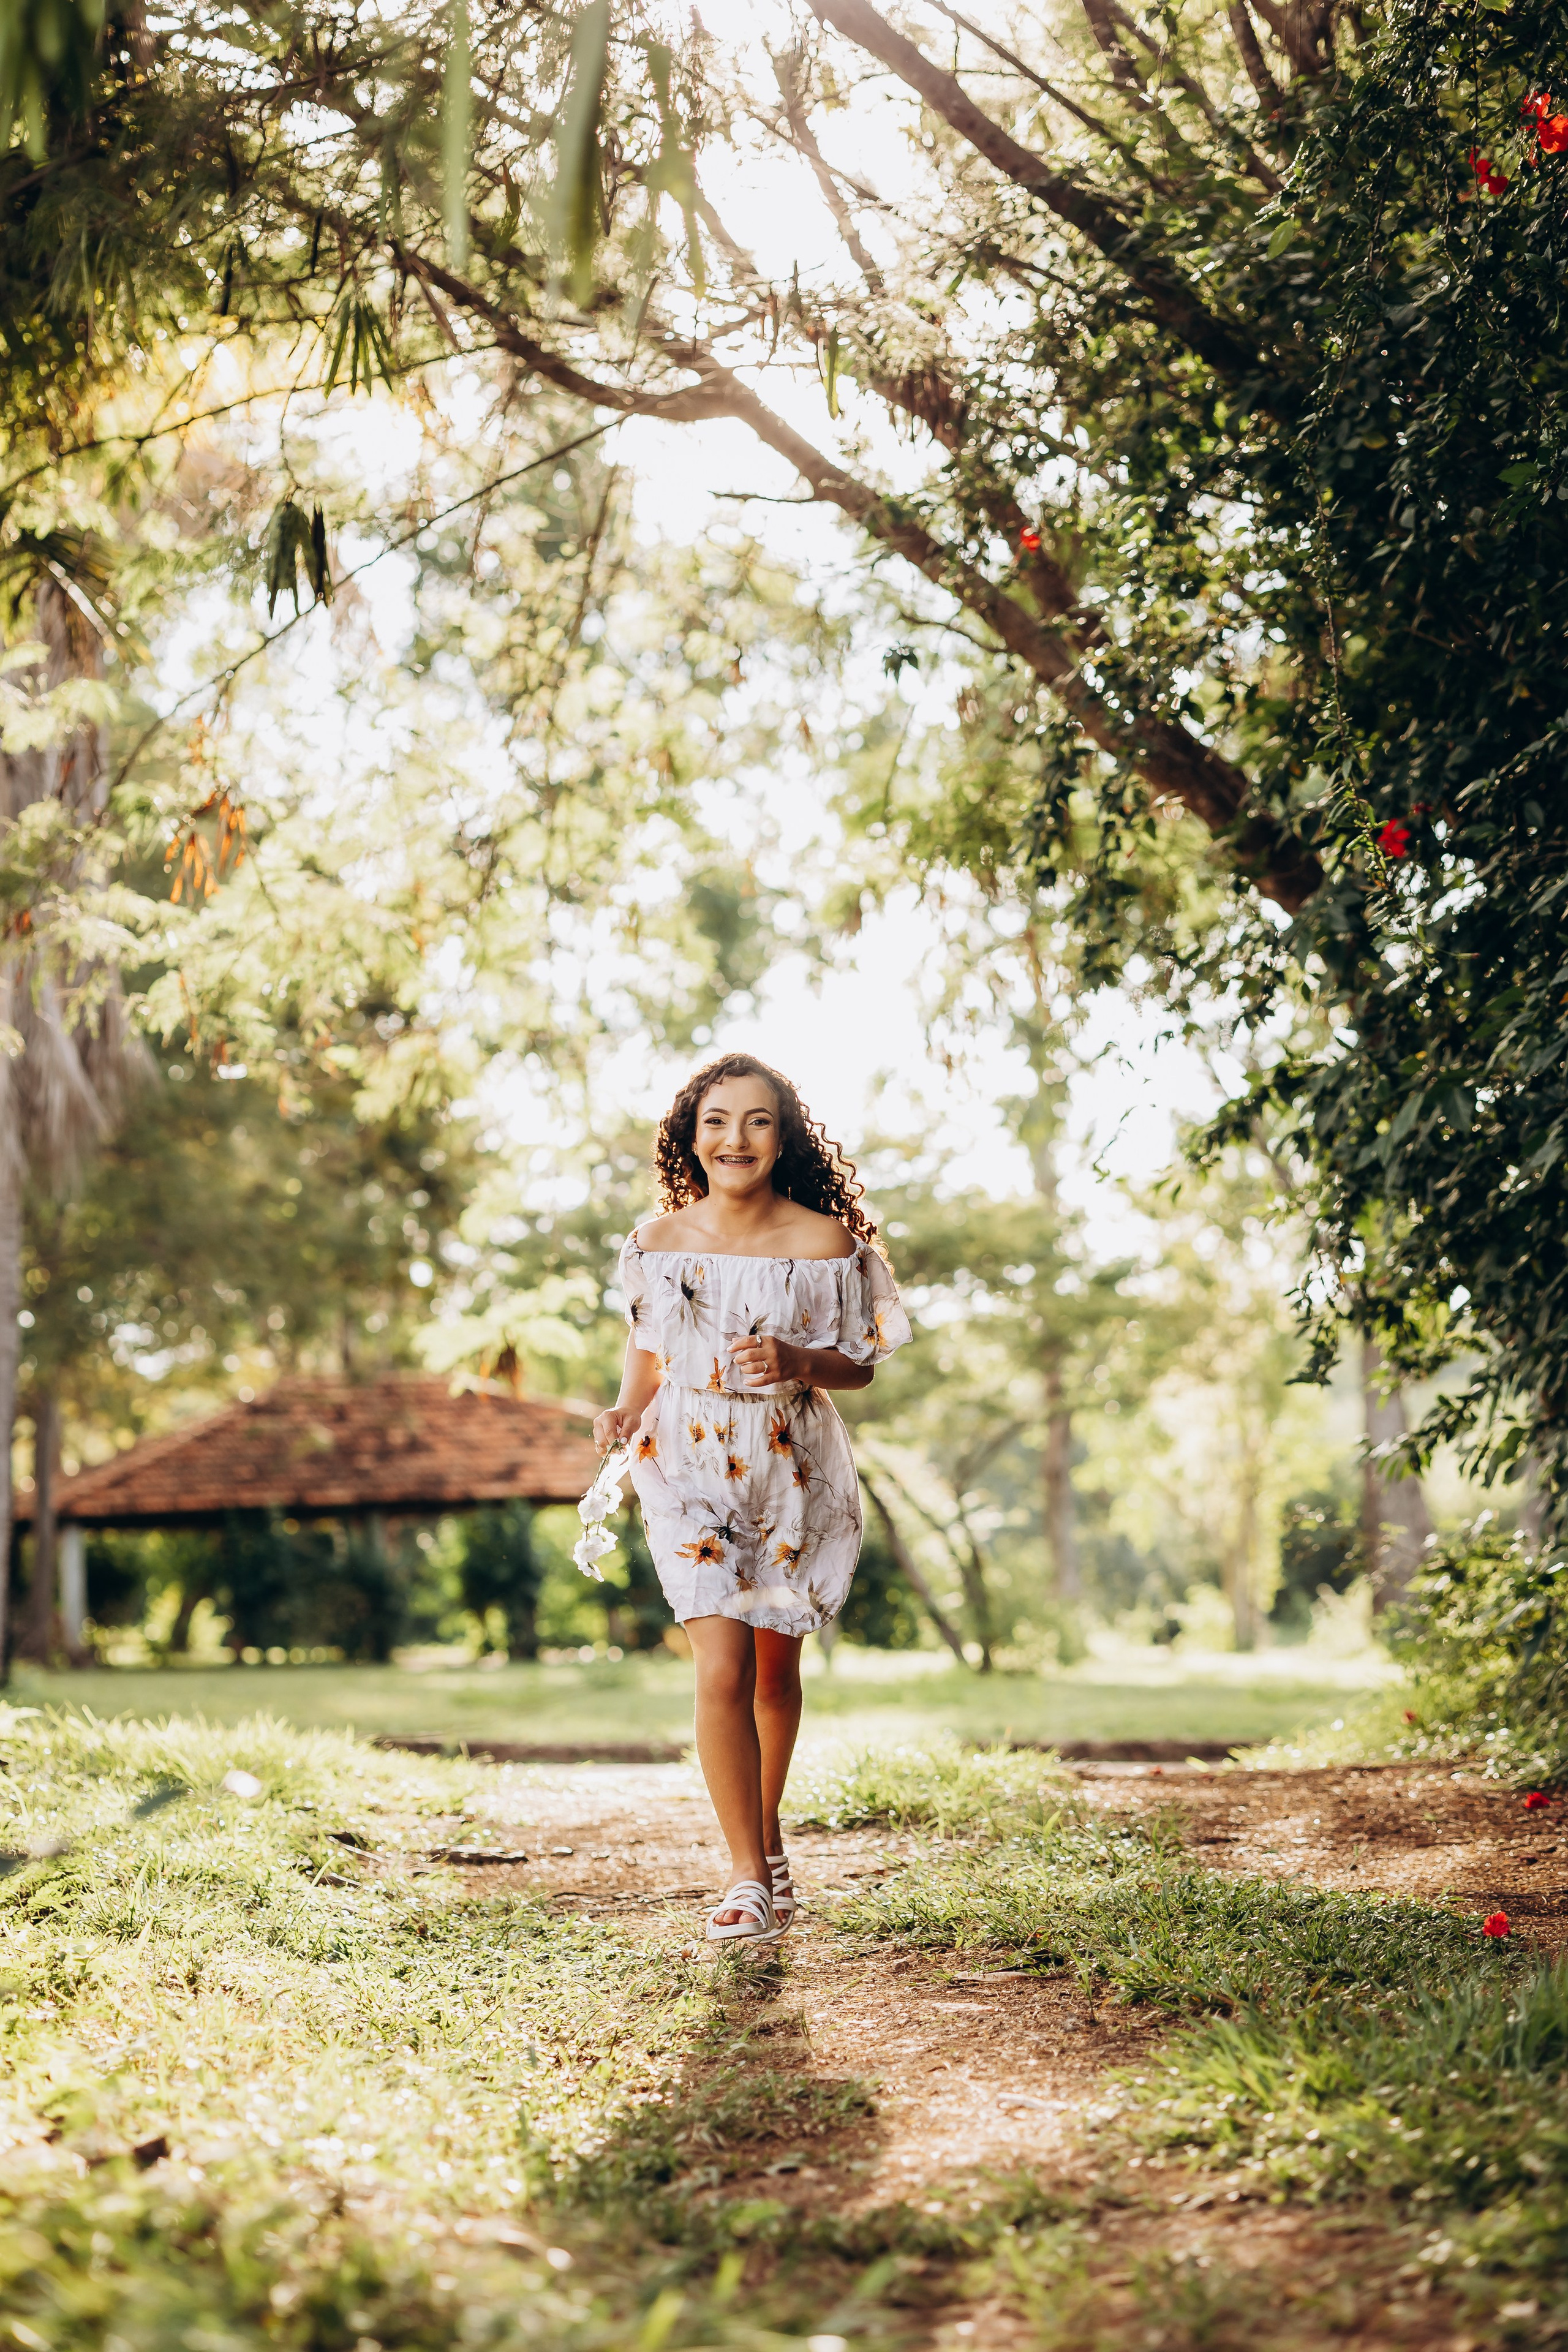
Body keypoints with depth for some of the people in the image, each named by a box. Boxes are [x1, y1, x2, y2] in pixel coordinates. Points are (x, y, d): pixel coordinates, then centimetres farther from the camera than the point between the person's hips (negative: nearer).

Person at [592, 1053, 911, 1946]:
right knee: (723, 1669, -13)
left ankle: (768, 1832, 39)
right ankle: (749, 1877, -4)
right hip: (692, 1471, 0)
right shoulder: (658, 1243, -3)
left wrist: (796, 1361, -23)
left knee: (776, 1669, 14)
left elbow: (861, 1364, -3)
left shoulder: (825, 1243, -10)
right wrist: (627, 1412, -7)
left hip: (796, 1475, 0)